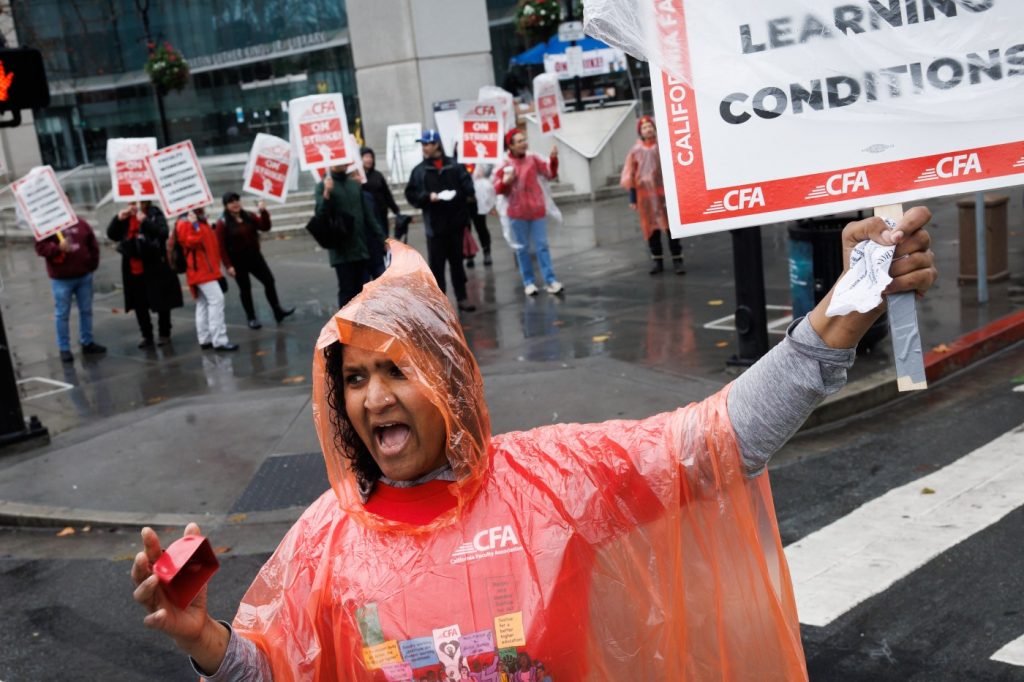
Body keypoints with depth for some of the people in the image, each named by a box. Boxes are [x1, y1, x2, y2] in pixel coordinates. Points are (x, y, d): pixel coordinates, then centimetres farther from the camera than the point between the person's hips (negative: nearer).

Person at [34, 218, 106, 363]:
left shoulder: (81, 224, 4)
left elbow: (93, 245, 10)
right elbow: (40, 247, -13)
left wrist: (92, 265, 7)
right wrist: (58, 248, -29)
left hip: (84, 276, 4)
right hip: (61, 279, -4)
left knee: (86, 310, 13)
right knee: (62, 314, 3)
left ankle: (87, 343, 27)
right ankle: (64, 349, 11)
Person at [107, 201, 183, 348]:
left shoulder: (155, 214, -5)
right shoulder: (125, 217, 6)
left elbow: (163, 233, -19)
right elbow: (112, 235, 3)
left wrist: (145, 220, -26)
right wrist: (118, 218, -11)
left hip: (154, 267, -4)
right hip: (133, 268, 4)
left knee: (161, 302, 6)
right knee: (139, 305, 10)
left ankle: (164, 334, 20)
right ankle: (147, 336, 22)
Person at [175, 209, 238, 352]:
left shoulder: (201, 221, 17)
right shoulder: (184, 224, -13)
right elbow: (192, 242, -27)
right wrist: (195, 226, -31)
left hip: (207, 269, 10)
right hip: (200, 269, -10)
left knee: (203, 303, 13)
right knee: (216, 299, -15)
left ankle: (205, 339, 18)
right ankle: (219, 340, -15)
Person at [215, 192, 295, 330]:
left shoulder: (249, 216, 3)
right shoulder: (223, 223, -11)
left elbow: (265, 227, -1)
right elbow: (221, 247, -13)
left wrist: (263, 212, -16)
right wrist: (228, 265, -17)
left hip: (254, 255, 5)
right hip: (237, 260, -4)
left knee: (269, 280, 3)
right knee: (245, 289, 5)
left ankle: (278, 311, 14)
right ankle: (251, 318, 16)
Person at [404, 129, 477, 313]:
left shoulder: (455, 166, 2)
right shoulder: (419, 171, 4)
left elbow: (468, 187, 1)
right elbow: (411, 194, 1)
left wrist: (457, 194, -17)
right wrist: (428, 196, -13)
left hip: (456, 222, 1)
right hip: (434, 225, 0)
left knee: (457, 261, 11)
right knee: (436, 264, 1)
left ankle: (462, 297, 21)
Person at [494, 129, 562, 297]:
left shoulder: (533, 159, 1)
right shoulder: (504, 165, -4)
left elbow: (550, 173, -3)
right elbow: (498, 189, -2)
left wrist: (553, 159, -18)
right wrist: (506, 180, -21)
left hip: (537, 210, 1)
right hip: (518, 213, -1)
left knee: (542, 246, 1)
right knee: (522, 248, 7)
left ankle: (550, 281, -1)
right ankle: (528, 282, 14)